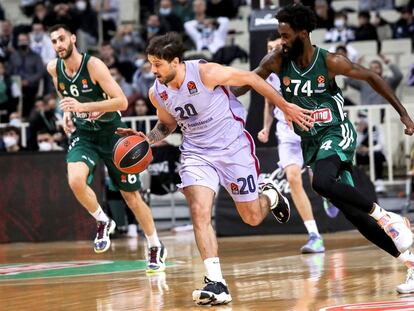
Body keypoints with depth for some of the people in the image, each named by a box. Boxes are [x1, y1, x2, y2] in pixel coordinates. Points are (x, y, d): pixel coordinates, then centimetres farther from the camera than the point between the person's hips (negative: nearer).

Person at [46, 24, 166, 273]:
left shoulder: (93, 65, -20)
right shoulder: (54, 69, -5)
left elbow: (122, 102, -26)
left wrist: (83, 106, -35)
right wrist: (67, 112, 3)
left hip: (110, 132, -3)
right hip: (82, 134, 3)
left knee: (132, 196, 5)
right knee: (75, 180, -28)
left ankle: (156, 247, 24)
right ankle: (103, 222, -1)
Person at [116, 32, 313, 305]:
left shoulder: (206, 73, -24)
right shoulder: (157, 93, -7)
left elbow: (250, 78, -11)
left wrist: (285, 107, -5)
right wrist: (146, 139, -6)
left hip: (233, 148, -3)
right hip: (197, 154, 3)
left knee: (252, 218, 6)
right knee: (200, 212, -21)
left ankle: (269, 195, 44)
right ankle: (216, 283, -21)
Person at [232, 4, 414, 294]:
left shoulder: (330, 62, -14)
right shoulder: (277, 61, -4)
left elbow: (372, 77, -4)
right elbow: (243, 85, 3)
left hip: (336, 134, -5)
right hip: (310, 140, 5)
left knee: (322, 182, -35)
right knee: (351, 210, 0)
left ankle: (385, 216, -19)